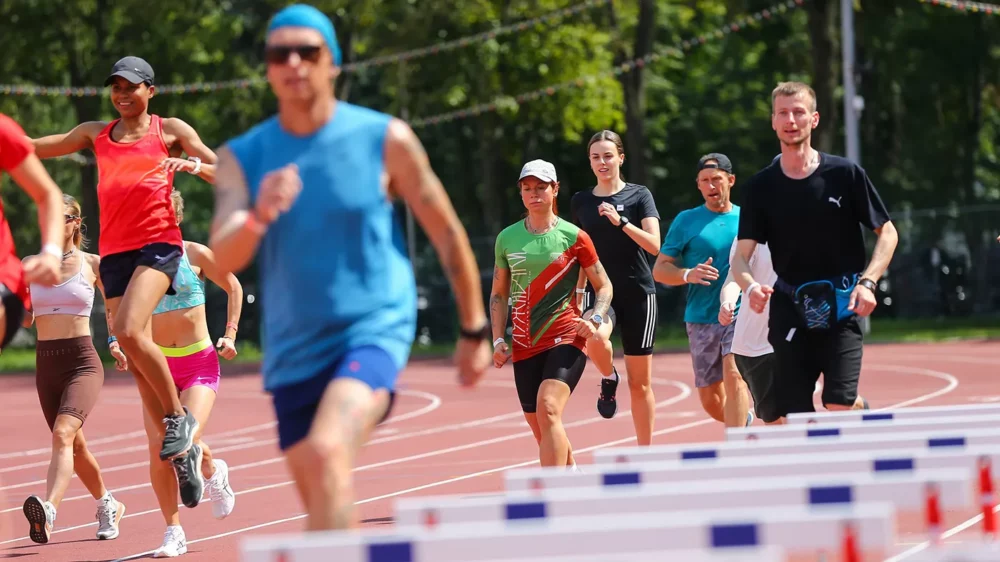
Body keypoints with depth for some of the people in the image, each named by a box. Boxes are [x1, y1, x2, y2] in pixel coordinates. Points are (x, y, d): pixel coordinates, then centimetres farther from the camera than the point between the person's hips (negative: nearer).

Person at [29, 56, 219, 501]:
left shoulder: (170, 131, 8)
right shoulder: (96, 134, 19)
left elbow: (226, 174, 4)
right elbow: (35, 148, 27)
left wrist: (194, 165, -15)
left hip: (158, 243, -5)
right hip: (114, 250, 5)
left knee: (130, 332, -26)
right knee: (137, 361, 1)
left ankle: (178, 416, -8)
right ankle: (180, 453, 8)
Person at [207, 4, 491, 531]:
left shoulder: (384, 140, -5)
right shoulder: (242, 157, 1)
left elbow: (446, 234, 5)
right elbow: (221, 261, -12)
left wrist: (474, 330, 11)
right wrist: (258, 217, -33)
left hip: (375, 330, -4)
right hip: (294, 350, 4)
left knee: (327, 451, -30)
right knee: (322, 503, 9)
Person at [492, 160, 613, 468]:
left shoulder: (574, 237, -1)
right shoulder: (507, 238, 8)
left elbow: (604, 286, 6)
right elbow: (498, 294, 16)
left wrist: (595, 319, -11)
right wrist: (499, 340, 5)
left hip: (566, 339, -4)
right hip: (524, 346, 4)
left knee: (548, 410, -25)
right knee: (541, 429, 9)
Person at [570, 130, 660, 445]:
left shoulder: (639, 196, -1)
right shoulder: (581, 201, 8)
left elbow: (654, 245, -12)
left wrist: (621, 222, -24)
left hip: (638, 293, -1)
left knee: (640, 383, 3)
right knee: (595, 337, -35)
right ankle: (609, 378, -2)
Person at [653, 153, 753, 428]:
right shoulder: (686, 221, 5)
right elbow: (660, 269, 4)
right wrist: (688, 275, -15)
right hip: (701, 320, 1)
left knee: (733, 375, -25)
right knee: (711, 400, 6)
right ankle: (745, 420, 38)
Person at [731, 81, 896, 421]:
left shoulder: (846, 174, -2)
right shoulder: (760, 188, 3)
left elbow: (887, 232, 5)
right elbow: (741, 256, 0)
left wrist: (868, 282, -11)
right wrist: (750, 286, -23)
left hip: (841, 308, -2)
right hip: (789, 313, 2)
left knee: (839, 406, -15)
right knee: (793, 417, -1)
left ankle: (864, 410, 18)